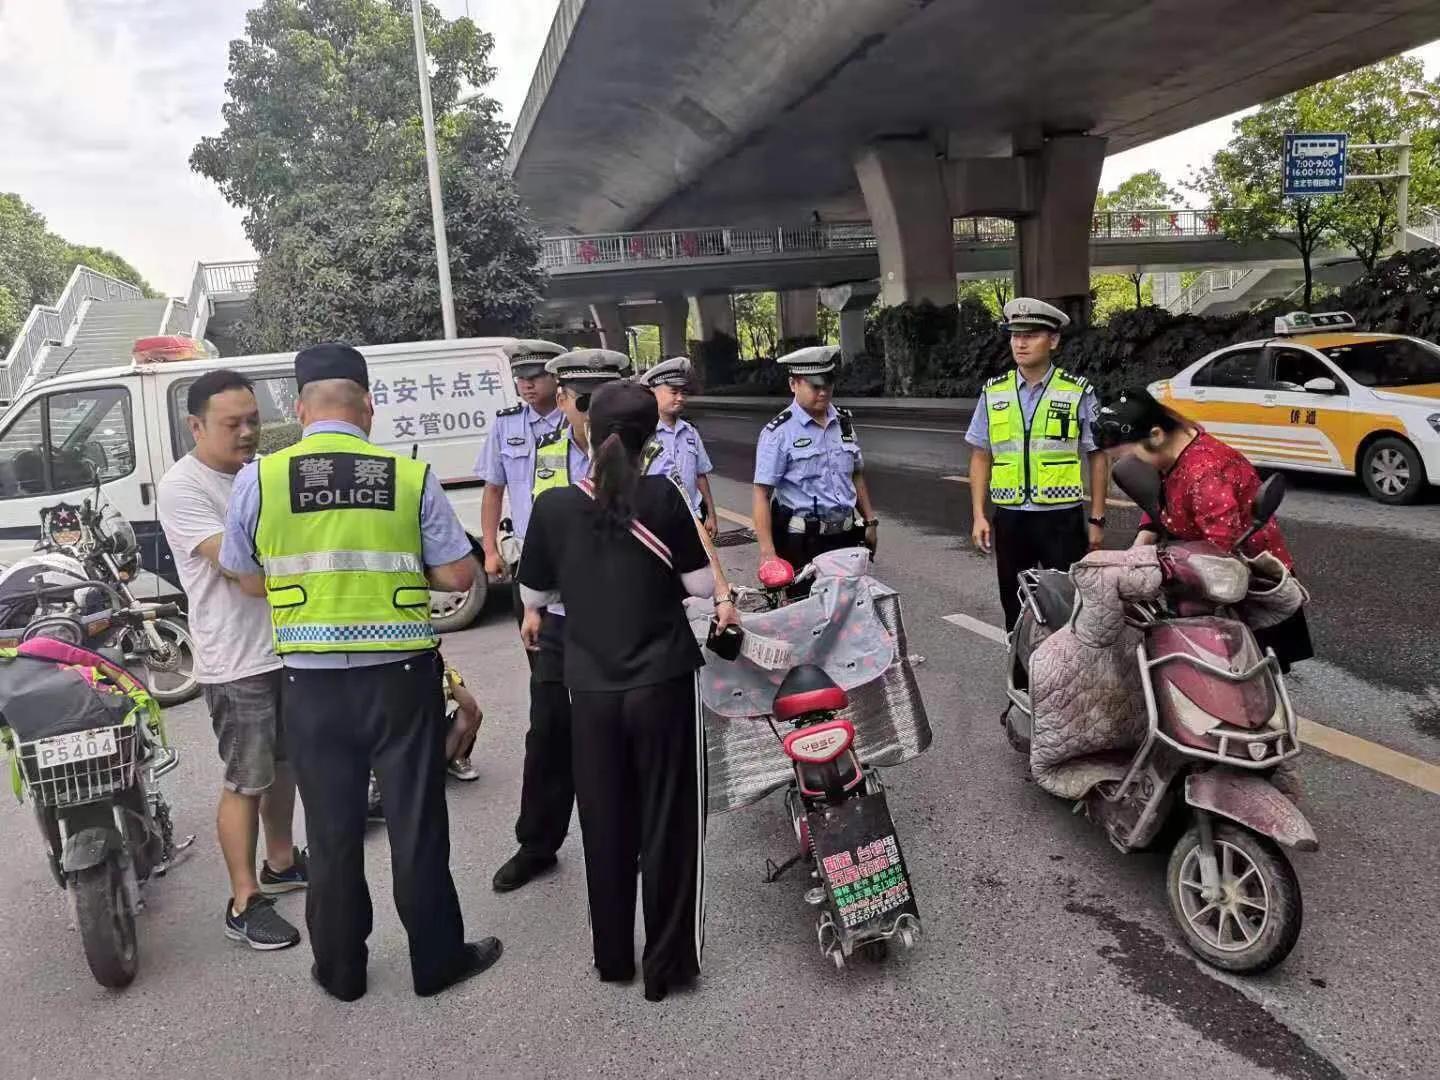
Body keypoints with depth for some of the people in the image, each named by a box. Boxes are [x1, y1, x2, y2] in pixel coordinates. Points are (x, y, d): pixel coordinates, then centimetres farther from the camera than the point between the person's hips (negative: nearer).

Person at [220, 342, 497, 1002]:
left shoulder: (257, 480, -5)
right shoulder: (411, 477, -9)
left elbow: (251, 582, 6)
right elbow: (459, 576, -6)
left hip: (312, 680, 2)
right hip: (401, 675, -1)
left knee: (332, 830, 15)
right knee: (416, 823, 11)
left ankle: (340, 969, 31)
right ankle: (437, 960, 26)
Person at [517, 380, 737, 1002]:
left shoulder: (553, 506, -6)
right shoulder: (661, 497, -12)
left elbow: (535, 589, 8)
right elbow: (700, 583, -5)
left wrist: (534, 615, 31)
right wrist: (724, 601, 18)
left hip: (591, 687, 2)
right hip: (663, 682, -2)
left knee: (604, 824, 16)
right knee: (668, 823, 11)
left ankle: (612, 957, 30)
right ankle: (666, 964, 21)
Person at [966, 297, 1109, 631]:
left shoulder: (1078, 393, -2)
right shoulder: (993, 393, 6)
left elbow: (1097, 457, 1)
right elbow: (981, 457, 9)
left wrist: (1097, 519, -2)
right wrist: (978, 515, 3)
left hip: (1062, 517, -3)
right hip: (1010, 517, 3)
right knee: (1014, 606, 13)